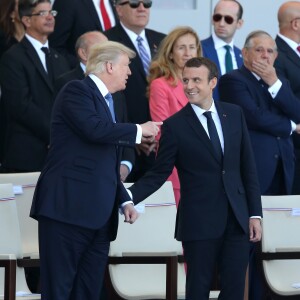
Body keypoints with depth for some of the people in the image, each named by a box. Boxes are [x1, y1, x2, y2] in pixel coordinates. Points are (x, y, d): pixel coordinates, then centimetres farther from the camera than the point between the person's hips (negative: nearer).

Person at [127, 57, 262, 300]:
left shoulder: (234, 114, 7)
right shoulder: (175, 126, -3)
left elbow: (248, 167, 9)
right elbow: (159, 174, -1)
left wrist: (255, 213, 5)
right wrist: (129, 196, -17)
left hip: (237, 219, 3)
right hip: (200, 222, -3)